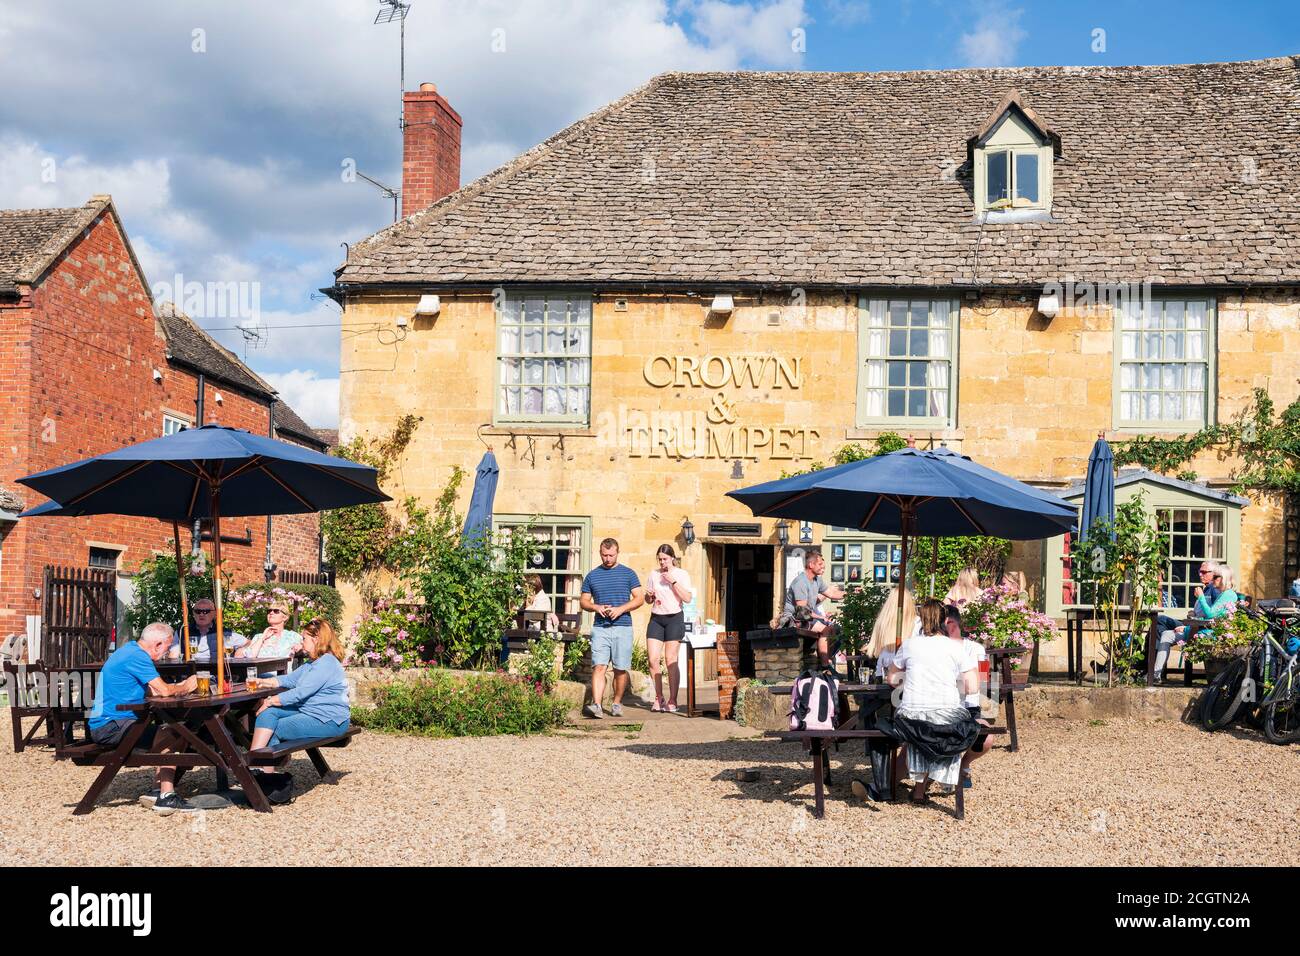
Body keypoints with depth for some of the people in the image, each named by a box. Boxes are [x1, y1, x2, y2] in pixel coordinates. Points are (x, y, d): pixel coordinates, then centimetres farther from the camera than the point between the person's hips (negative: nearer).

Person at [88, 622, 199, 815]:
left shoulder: (129, 650, 17)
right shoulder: (136, 656, -16)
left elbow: (153, 690, 20)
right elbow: (163, 691, -17)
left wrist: (182, 685, 14)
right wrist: (185, 688, 1)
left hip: (105, 725, 11)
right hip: (110, 727, -11)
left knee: (168, 734, 9)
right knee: (169, 736, -20)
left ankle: (158, 790, 5)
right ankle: (166, 797, -17)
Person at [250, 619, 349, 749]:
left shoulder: (327, 664, -18)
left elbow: (300, 692, -22)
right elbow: (291, 679, 16)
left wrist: (270, 701, -14)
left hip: (328, 720, -10)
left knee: (273, 730, -13)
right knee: (269, 712, -8)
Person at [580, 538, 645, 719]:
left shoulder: (628, 573, 7)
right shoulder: (592, 576, 12)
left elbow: (639, 598, 3)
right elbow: (584, 602, 14)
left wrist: (621, 609, -12)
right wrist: (596, 607, -7)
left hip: (623, 627, 0)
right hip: (600, 628, 1)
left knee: (621, 669, 3)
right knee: (599, 666, -12)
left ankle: (617, 703, 17)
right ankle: (596, 705, -20)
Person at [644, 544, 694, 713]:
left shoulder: (681, 575, 1)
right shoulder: (653, 575, 10)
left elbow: (688, 598, -9)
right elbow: (647, 600, 19)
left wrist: (673, 582, -15)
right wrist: (649, 596, -5)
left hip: (674, 618, -3)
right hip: (656, 618, 3)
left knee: (671, 660, -5)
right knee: (653, 659, -5)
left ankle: (672, 700, 1)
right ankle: (659, 697, 9)